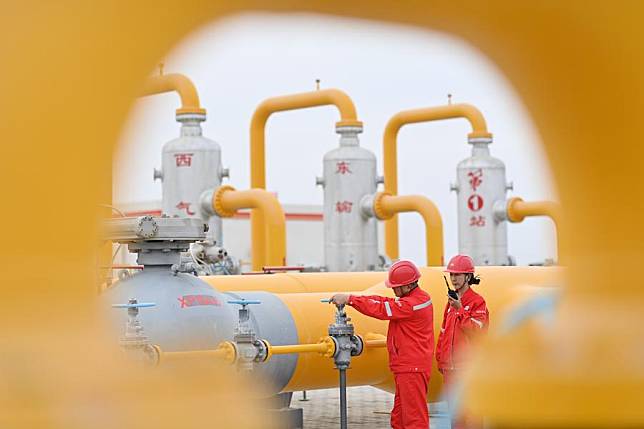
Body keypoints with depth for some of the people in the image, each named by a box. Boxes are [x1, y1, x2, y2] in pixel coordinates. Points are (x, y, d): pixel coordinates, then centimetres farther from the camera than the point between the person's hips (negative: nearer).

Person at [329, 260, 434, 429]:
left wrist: (349, 299, -13)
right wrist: (351, 299, -2)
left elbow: (381, 309, -19)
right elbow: (384, 301, 9)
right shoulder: (420, 297, 13)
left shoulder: (412, 304, -18)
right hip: (407, 368, 10)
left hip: (412, 369, -10)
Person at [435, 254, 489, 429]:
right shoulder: (451, 301, 16)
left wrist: (460, 310, -19)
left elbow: (477, 332, -15)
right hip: (450, 367, 7)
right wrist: (440, 359, 19)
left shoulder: (477, 302, -6)